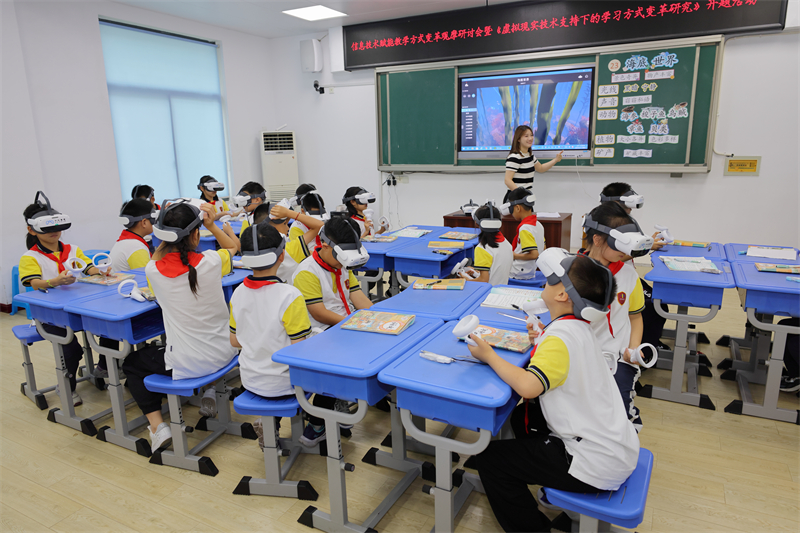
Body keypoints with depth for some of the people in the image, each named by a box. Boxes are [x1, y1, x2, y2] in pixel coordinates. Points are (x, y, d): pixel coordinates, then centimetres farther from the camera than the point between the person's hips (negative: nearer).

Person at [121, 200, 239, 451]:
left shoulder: (153, 271, -15)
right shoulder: (211, 261, -16)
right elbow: (234, 245, 9)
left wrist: (169, 236, 7)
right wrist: (211, 225, 3)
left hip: (186, 364, -2)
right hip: (224, 354, 2)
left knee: (132, 363, 26)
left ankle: (157, 426, 13)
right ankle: (210, 393, 26)